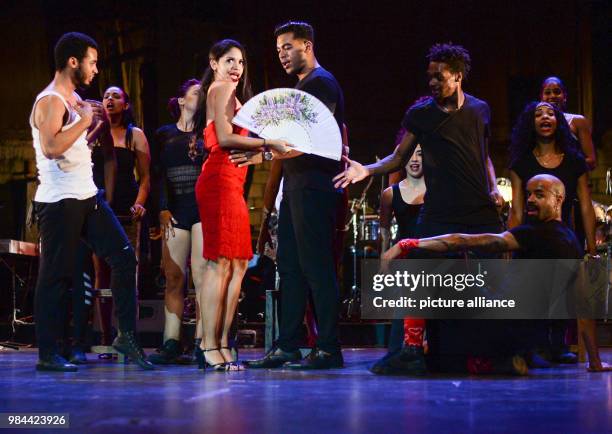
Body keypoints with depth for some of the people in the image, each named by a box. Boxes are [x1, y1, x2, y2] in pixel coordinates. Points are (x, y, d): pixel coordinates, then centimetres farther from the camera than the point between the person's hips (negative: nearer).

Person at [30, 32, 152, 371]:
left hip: (87, 197, 9)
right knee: (55, 276, -4)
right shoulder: (50, 101, -13)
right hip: (59, 201, -9)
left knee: (123, 256, 3)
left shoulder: (75, 100, 17)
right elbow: (51, 148, -27)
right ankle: (46, 355, 3)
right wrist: (84, 120, -17)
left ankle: (127, 335, 9)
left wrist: (98, 126, 11)